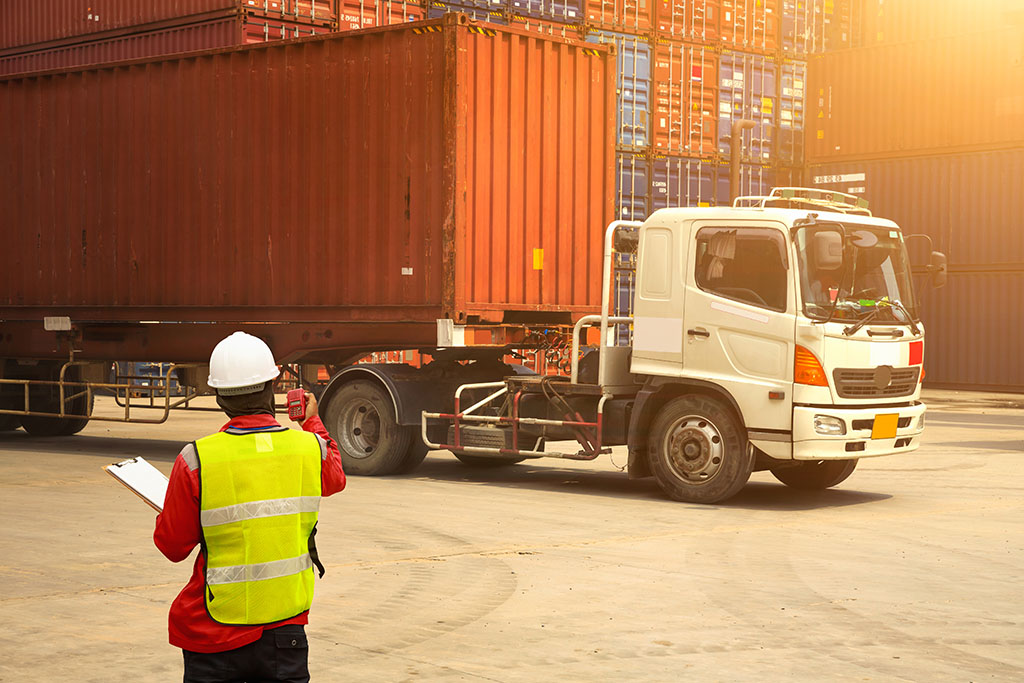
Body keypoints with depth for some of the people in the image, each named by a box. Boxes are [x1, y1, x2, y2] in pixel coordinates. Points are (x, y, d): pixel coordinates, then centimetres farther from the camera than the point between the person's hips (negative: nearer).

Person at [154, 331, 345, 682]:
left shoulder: (196, 460, -14)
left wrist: (166, 511, 18)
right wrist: (313, 422, 37)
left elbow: (172, 546, -4)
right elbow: (335, 478, 22)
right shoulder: (310, 448, -5)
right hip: (287, 629, 2)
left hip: (215, 635, -2)